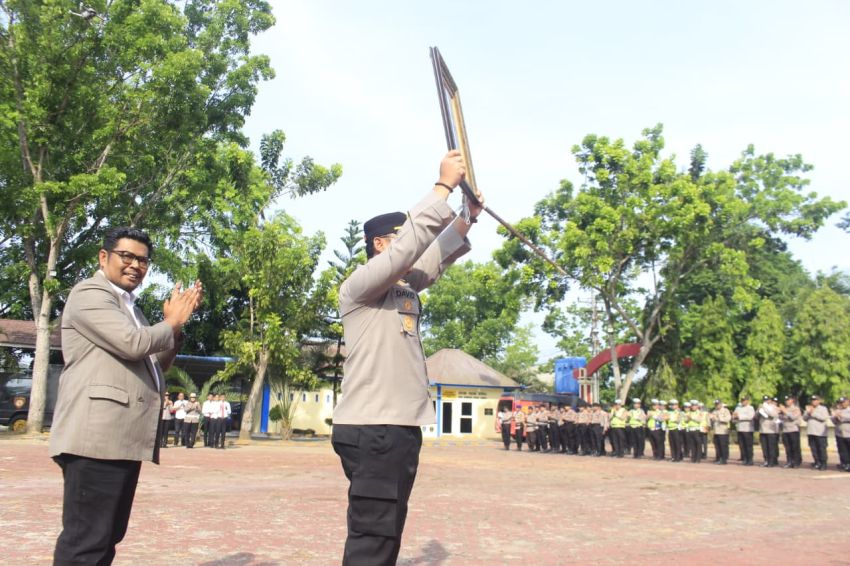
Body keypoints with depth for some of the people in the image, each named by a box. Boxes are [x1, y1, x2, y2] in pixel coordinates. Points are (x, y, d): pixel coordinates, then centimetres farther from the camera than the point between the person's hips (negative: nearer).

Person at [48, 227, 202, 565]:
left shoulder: (127, 306, 25)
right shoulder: (91, 293, -4)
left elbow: (155, 364, 26)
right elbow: (133, 343, -19)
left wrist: (176, 323, 12)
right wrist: (173, 321, -1)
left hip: (123, 438, 10)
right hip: (98, 436, -10)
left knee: (107, 538, 14)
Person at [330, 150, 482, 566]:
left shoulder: (405, 288, 18)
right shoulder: (358, 286, -7)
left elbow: (436, 257, 22)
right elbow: (408, 246, -19)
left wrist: (468, 218, 10)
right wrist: (444, 185, -16)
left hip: (399, 427, 9)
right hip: (372, 429, -9)